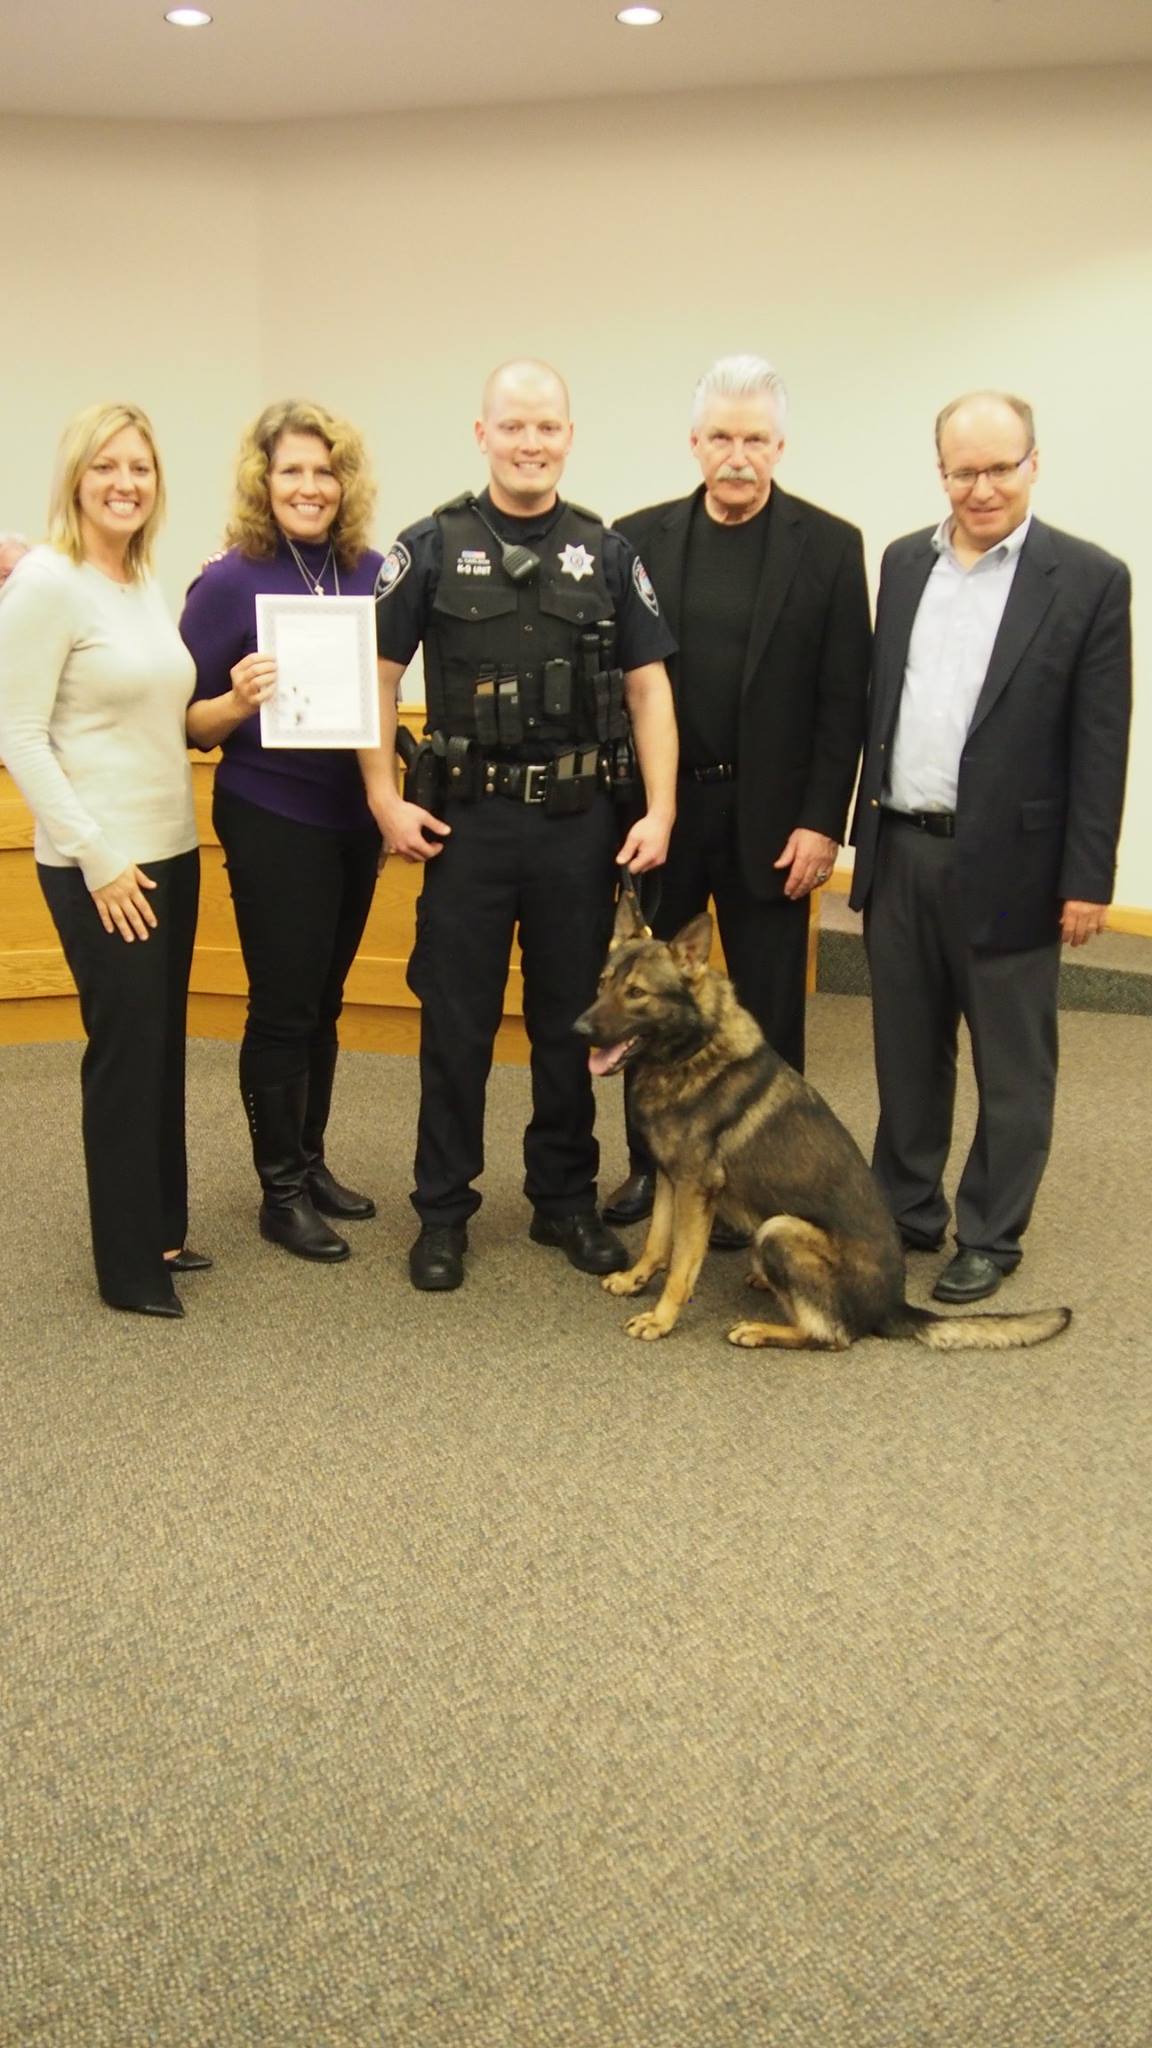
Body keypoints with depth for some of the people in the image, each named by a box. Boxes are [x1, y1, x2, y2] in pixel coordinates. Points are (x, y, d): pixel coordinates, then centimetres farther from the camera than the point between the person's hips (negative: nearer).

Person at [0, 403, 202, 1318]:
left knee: (164, 1045, 14)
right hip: (99, 863, -7)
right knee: (126, 1048, 0)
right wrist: (96, 857, -17)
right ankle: (129, 1266, 14)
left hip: (172, 850, 7)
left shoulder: (148, 580, 10)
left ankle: (163, 1230, 28)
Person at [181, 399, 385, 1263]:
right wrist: (239, 701, -26)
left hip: (353, 815, 5)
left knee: (324, 1001, 15)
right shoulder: (229, 582, -10)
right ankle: (281, 1191, 16)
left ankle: (311, 1162, 29)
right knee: (282, 1008, 2)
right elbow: (186, 722, -6)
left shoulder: (371, 571, 1)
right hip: (272, 821, -5)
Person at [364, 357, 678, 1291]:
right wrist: (386, 799, -5)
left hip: (580, 820, 2)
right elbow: (378, 672, 2)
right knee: (456, 1023, 5)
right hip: (466, 819, -2)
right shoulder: (433, 546, 0)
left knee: (571, 1021, 11)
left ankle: (567, 1199, 26)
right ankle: (443, 1211, 19)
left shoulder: (607, 552, 6)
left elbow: (648, 686, 5)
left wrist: (660, 810, -3)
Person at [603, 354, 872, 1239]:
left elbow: (845, 697, -4)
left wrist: (823, 821, -9)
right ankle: (651, 1162, 28)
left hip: (771, 817, -2)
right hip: (660, 807, 2)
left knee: (766, 1011, 7)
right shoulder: (640, 536, 3)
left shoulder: (829, 545, -2)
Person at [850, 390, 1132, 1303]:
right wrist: (866, 826, 10)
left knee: (1011, 1066, 7)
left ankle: (989, 1237, 21)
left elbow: (1100, 746, -8)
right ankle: (905, 1211, 31)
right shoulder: (905, 562, 8)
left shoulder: (1090, 579, -6)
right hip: (900, 852, 5)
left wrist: (1088, 879, -10)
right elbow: (880, 700, 12)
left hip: (1008, 863, -4)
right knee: (907, 1051, 15)